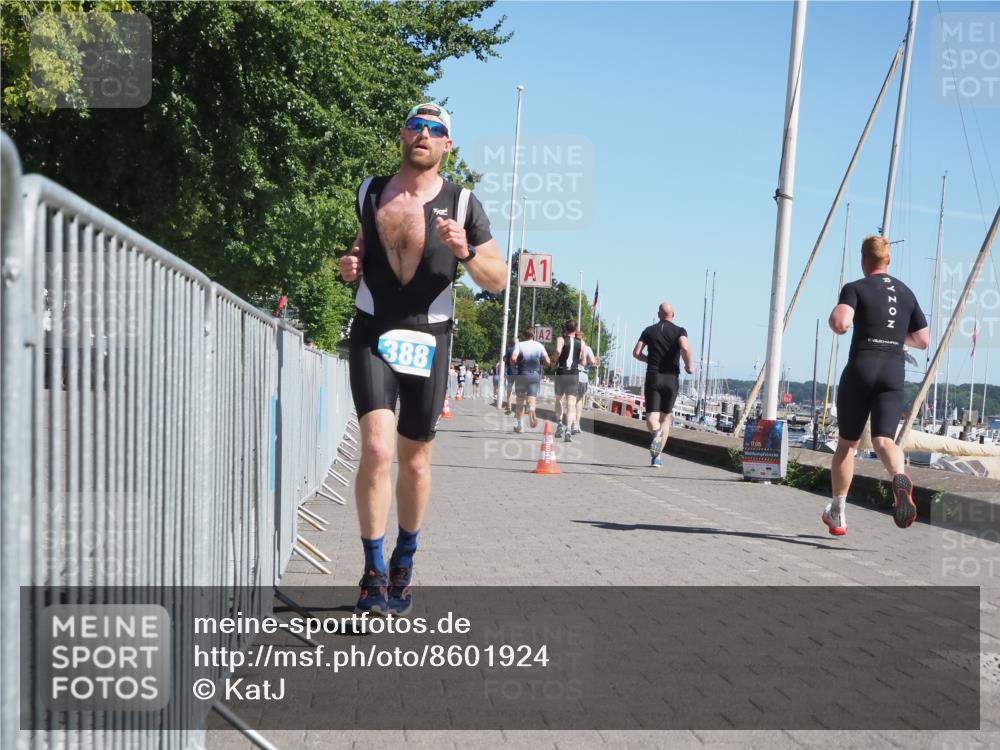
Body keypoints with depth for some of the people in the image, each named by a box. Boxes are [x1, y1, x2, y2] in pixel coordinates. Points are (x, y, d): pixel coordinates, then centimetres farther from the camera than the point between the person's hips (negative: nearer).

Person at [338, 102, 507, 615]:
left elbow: (498, 281, 2)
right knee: (377, 448, -18)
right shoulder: (370, 192, 6)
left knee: (415, 460, 10)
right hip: (372, 336, 0)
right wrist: (350, 265, 2)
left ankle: (403, 562, 32)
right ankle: (373, 573, -7)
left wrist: (466, 253, -18)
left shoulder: (462, 205, 0)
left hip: (427, 341, 0)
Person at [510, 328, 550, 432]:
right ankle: (532, 413, -36)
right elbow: (547, 361, -2)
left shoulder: (519, 345, -1)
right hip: (536, 375, 1)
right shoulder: (539, 346, 5)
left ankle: (520, 425, 13)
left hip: (522, 375, -1)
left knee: (520, 401, 12)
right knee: (531, 399, -2)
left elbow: (513, 358, -16)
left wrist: (514, 363, 5)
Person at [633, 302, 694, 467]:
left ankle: (655, 431, -39)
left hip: (653, 377, 0)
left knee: (651, 416, -3)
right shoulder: (679, 331, 1)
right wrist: (688, 366, -3)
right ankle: (657, 456, 6)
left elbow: (636, 352, 1)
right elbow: (685, 348, -19)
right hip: (671, 378, 0)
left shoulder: (649, 331, 7)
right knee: (665, 418, 12)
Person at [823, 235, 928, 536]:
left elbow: (840, 323, -19)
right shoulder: (906, 293, 15)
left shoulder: (855, 288, -1)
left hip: (860, 369, -3)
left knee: (847, 443, 11)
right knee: (884, 441, -4)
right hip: (894, 372, 3)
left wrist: (834, 315, 3)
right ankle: (900, 478, -40)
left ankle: (837, 513, 19)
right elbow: (923, 340, 18)